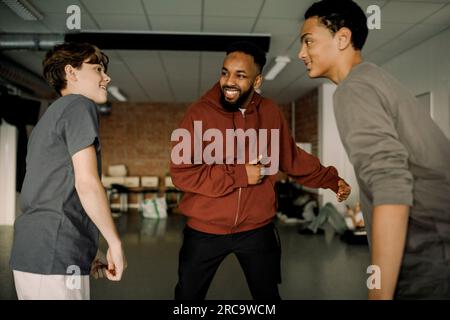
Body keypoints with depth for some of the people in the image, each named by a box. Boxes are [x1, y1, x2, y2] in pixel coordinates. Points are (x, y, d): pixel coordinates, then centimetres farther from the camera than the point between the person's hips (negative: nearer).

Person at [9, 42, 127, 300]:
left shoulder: (50, 117, 21)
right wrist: (115, 243, -9)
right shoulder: (79, 105, -5)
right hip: (55, 260, -9)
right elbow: (86, 182, -17)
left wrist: (85, 254, 19)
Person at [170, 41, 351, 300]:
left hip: (257, 229, 2)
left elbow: (292, 157, 11)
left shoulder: (270, 113, -3)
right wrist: (239, 175, -21)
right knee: (189, 295, 17)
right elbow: (181, 172, -18)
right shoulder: (200, 112, -14)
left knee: (268, 295, 21)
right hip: (205, 231, -2)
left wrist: (331, 180, 8)